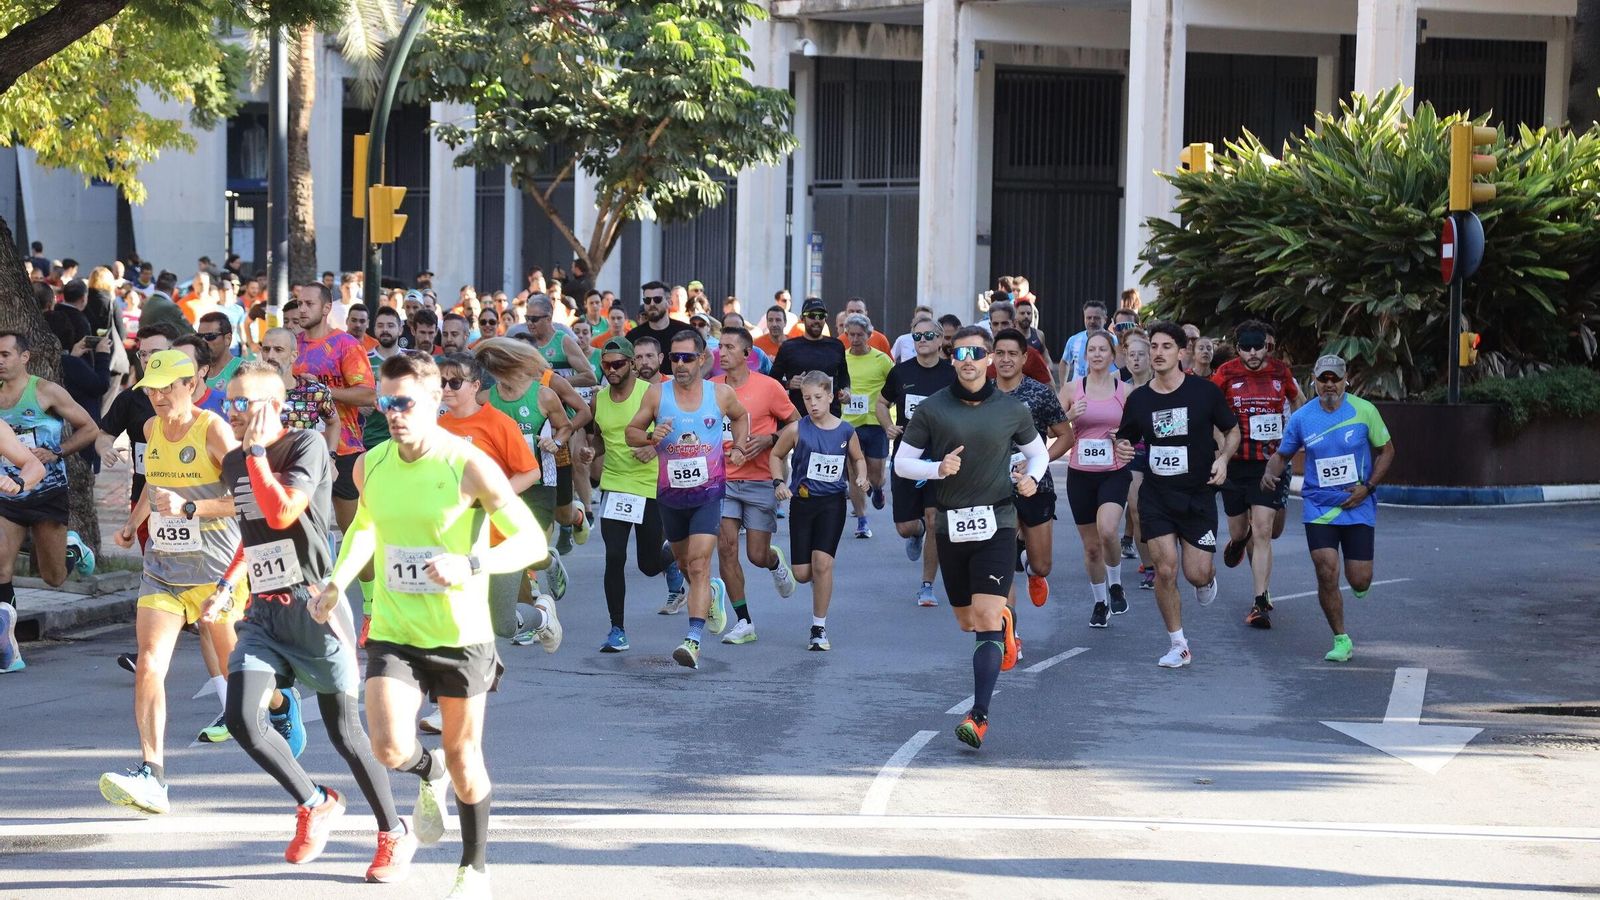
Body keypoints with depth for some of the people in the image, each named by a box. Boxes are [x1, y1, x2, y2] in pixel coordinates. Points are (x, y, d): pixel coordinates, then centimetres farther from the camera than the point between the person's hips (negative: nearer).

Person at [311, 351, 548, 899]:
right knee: (390, 749, -16)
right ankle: (431, 775, 23)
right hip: (392, 633, 3)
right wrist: (338, 582, 6)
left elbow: (532, 541, -13)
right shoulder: (370, 465, 0)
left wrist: (471, 565, -29)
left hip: (461, 636, -3)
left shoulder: (469, 467, -14)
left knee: (463, 757, 9)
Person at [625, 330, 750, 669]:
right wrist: (650, 437, -19)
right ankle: (712, 593, 52)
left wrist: (738, 447, 4)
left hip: (708, 492, -3)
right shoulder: (657, 394, -3)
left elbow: (741, 416, 20)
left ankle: (694, 639, -22)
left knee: (699, 563, -16)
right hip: (670, 492, 3)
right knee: (684, 562, 19)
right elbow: (631, 432, 2)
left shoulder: (721, 394, -2)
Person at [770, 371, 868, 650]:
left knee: (822, 563, -13)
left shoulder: (845, 431, -1)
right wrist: (779, 482, -7)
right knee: (802, 574, 1)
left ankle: (819, 628, -2)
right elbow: (776, 455, 8)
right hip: (802, 501, 1)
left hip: (833, 503, 0)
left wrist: (861, 477, -3)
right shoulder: (797, 429, -6)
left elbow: (858, 459, 16)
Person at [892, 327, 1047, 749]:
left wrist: (1031, 478, -3)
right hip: (951, 524, 2)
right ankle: (1004, 624, 50)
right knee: (967, 621, 12)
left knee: (986, 616, -15)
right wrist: (938, 468, -14)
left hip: (997, 524, -2)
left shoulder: (1011, 410, 3)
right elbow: (902, 461, 5)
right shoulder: (932, 409, 1)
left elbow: (1038, 452, 19)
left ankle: (980, 715, -16)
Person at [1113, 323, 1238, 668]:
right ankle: (1178, 646, 6)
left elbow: (1233, 432, 6)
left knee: (1196, 574, -3)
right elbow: (1125, 440, 13)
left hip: (1198, 495, -1)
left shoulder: (1204, 391, -5)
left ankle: (1208, 577, 37)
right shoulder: (1138, 399, 2)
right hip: (1155, 496, 1)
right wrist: (1122, 449, -11)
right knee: (1165, 571, -9)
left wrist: (1223, 458, -13)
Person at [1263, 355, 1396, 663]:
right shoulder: (1301, 417, -1)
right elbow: (1282, 455, 11)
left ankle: (1359, 584, 38)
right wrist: (1270, 473, -11)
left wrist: (1367, 487, -6)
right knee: (1327, 573, -13)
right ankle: (1341, 640, 3)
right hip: (1319, 507, 0)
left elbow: (1386, 450, 5)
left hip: (1358, 507, 0)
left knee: (1359, 581, -2)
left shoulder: (1364, 410, -5)